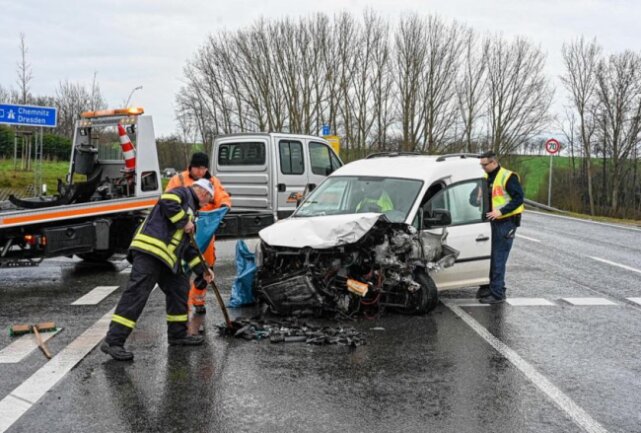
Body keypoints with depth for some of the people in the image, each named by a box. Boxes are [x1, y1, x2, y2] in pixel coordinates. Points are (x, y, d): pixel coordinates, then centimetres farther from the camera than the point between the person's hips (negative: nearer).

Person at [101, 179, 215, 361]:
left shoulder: (190, 210, 32)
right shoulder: (184, 193, 6)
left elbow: (188, 247, 32)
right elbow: (167, 201, -18)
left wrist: (202, 269, 27)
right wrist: (184, 222, -9)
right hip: (149, 249, -10)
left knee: (179, 288, 13)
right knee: (137, 294, -14)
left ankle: (177, 335, 25)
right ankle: (113, 341, -15)